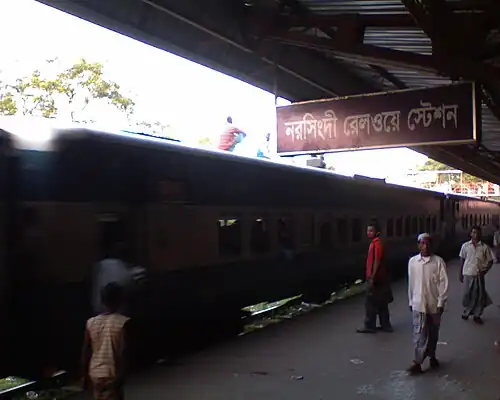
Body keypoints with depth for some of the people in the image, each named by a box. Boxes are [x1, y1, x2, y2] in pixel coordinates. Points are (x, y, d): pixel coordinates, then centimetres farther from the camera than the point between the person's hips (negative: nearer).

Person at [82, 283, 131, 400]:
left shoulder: (91, 322, 1)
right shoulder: (123, 322, -13)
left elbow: (86, 352, 5)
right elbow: (123, 353, -17)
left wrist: (85, 375, 14)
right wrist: (120, 377, -11)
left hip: (94, 374, 5)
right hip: (111, 374, -5)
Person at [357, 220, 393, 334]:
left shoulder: (377, 244, -16)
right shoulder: (374, 243, 14)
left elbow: (377, 262, -20)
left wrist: (372, 278, -21)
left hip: (376, 278, -10)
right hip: (378, 278, 10)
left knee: (370, 303, -3)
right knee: (381, 303, 13)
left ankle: (370, 326, 3)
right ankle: (385, 325, 19)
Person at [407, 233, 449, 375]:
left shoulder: (438, 261, -7)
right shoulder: (412, 261, -1)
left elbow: (443, 283, -7)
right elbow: (411, 283, 7)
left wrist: (441, 303, -10)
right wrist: (411, 301, 10)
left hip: (434, 304, 0)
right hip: (418, 304, 0)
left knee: (433, 333, 14)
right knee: (419, 334, -4)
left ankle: (432, 356, 33)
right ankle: (418, 362, -4)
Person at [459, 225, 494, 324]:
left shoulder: (484, 247, -4)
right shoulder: (465, 246, -1)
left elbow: (490, 261, 3)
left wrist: (485, 271, -11)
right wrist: (461, 274, 8)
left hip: (479, 275, 0)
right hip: (468, 274, 0)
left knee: (480, 295, 5)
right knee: (467, 294, 7)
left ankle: (477, 315, 19)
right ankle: (466, 312, 26)